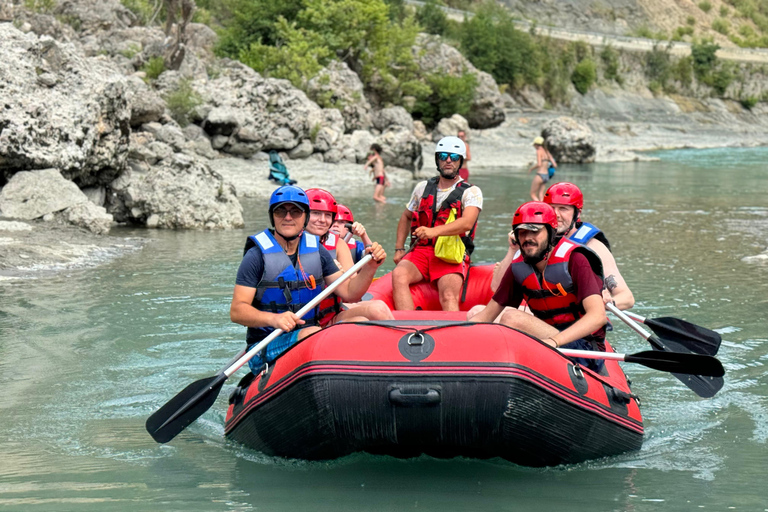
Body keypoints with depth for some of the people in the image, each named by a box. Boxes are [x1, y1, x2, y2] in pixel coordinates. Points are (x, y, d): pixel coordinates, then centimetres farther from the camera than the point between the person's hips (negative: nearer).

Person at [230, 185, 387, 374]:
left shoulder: (317, 252, 12)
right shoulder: (257, 256, -4)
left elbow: (348, 292, 9)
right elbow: (237, 311, -11)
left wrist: (370, 267, -8)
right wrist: (273, 319, -28)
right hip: (266, 347, -5)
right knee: (313, 334, -33)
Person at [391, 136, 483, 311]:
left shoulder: (471, 192, 5)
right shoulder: (423, 188, 18)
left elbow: (467, 223, -15)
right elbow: (406, 217, 33)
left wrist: (434, 231, -30)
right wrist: (399, 249, 21)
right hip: (420, 251, 3)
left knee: (449, 296, -31)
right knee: (399, 274, -30)